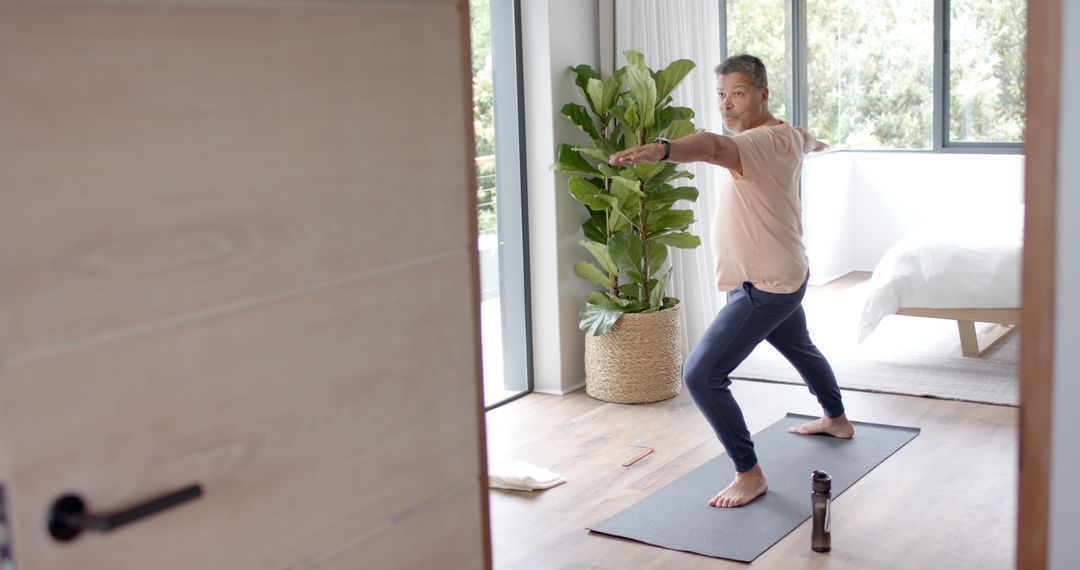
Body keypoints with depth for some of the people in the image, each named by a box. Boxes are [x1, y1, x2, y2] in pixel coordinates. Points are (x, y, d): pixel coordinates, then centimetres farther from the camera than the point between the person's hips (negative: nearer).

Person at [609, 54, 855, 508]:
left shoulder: (764, 141, -25)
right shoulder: (789, 135, 6)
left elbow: (714, 146, -48)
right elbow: (808, 141, 32)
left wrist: (661, 149, -68)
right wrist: (815, 143, 58)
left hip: (766, 287, -11)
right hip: (784, 278, 11)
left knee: (700, 374, -16)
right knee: (800, 349, 35)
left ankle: (749, 474, -6)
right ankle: (837, 420, 60)